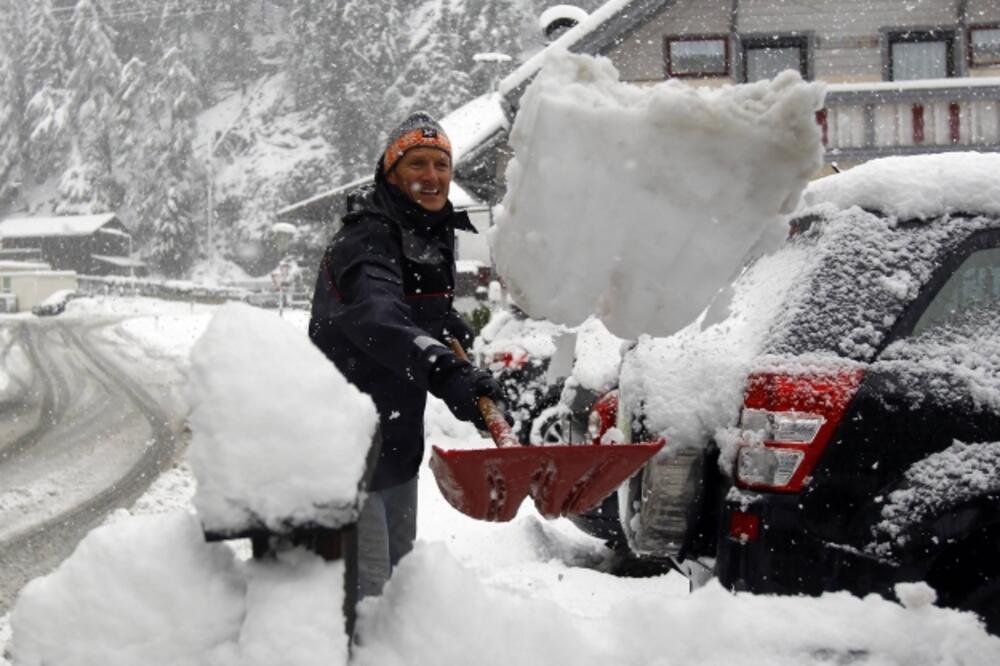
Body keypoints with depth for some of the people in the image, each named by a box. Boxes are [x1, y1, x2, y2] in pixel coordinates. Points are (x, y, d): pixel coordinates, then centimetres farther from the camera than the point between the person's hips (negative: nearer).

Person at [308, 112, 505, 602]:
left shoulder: (435, 234, 9)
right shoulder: (368, 238, -21)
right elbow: (377, 316, -44)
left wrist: (451, 324, 11)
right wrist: (446, 373, -58)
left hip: (398, 431, 9)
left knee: (398, 566, 21)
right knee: (366, 580, -11)